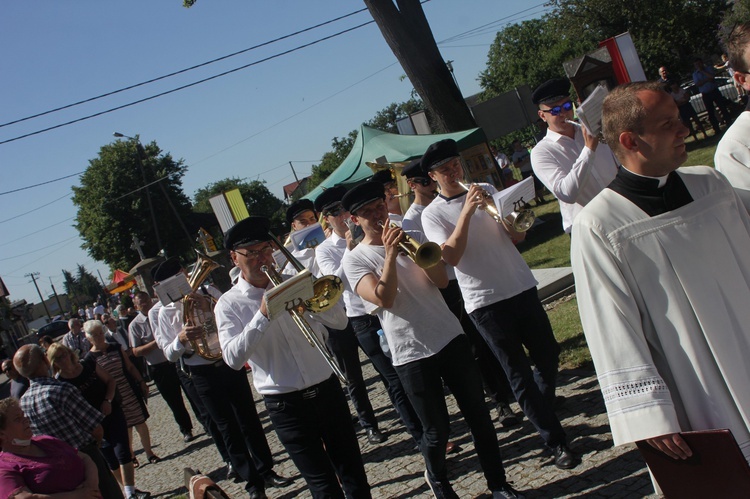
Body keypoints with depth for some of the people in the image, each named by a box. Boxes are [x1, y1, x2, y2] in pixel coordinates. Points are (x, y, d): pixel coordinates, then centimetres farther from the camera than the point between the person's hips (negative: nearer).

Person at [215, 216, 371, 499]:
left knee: (353, 470, 13)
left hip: (327, 389, 3)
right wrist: (263, 315, -24)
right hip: (286, 405, -3)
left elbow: (340, 322, 1)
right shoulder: (228, 304, -3)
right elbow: (233, 358, -17)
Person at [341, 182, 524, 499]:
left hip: (451, 338, 4)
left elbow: (441, 280, -2)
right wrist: (390, 253, -21)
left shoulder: (411, 238, 9)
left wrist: (413, 248, -14)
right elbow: (383, 298, -18)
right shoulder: (354, 259, -3)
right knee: (437, 430, 3)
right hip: (412, 354, -4)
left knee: (479, 415, 8)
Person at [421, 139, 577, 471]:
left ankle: (542, 410, 39)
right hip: (485, 301, -4)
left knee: (548, 354, 14)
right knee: (519, 374, 2)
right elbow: (450, 257, -17)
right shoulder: (433, 214, -3)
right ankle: (556, 442, 12)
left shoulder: (487, 190, 8)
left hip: (522, 287, 4)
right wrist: (466, 212, -22)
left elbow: (518, 236, 7)